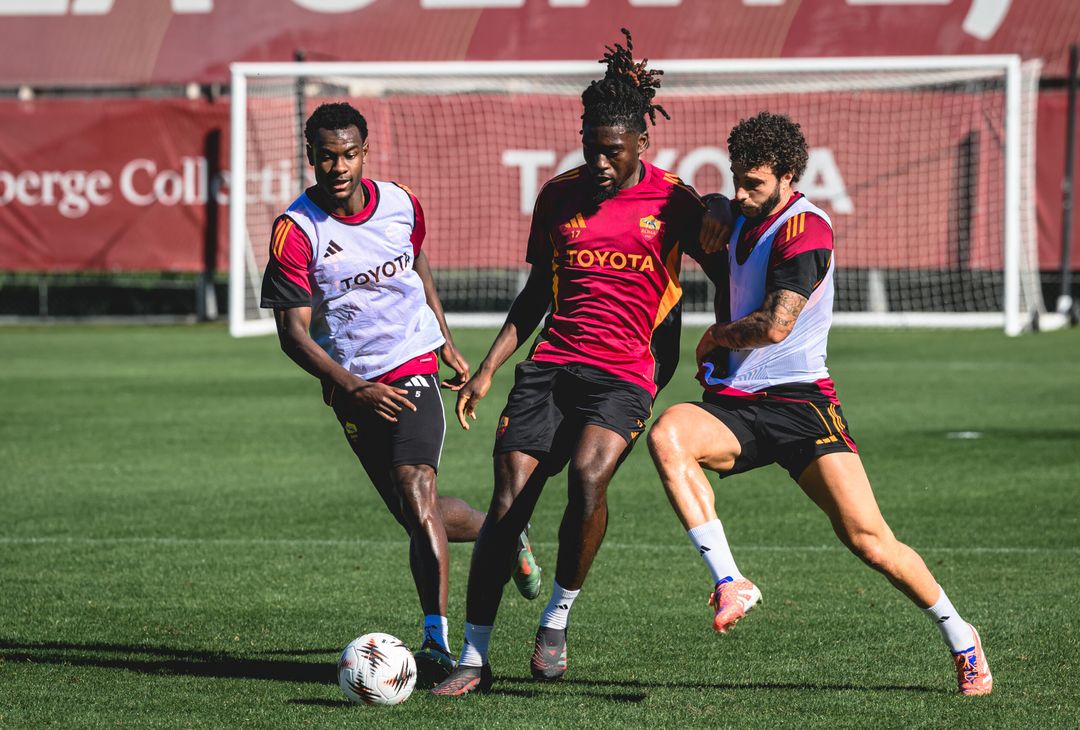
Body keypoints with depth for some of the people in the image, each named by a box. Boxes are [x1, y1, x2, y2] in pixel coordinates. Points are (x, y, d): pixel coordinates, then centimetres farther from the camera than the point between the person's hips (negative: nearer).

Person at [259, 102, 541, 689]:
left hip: (413, 362, 0)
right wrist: (354, 389, -23)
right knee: (416, 516, 4)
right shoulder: (296, 231, -12)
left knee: (415, 485, -22)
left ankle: (437, 643, -26)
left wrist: (446, 342, 23)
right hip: (352, 385, 0)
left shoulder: (400, 205, -1)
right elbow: (293, 333, -12)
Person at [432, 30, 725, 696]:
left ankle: (558, 618, -8)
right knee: (508, 498, -9)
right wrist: (488, 368, 11)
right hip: (551, 363, 3)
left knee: (588, 474, -30)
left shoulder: (672, 202, 1)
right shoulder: (559, 196, 10)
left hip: (626, 373, -3)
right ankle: (475, 659, 0)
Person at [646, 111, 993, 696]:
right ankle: (729, 582, -31)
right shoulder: (740, 219, 14)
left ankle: (960, 639, 12)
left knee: (869, 540, -13)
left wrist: (716, 336, -3)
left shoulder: (804, 228, -12)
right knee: (667, 435, -29)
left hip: (799, 401, -6)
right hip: (731, 406, 6)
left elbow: (774, 325, -20)